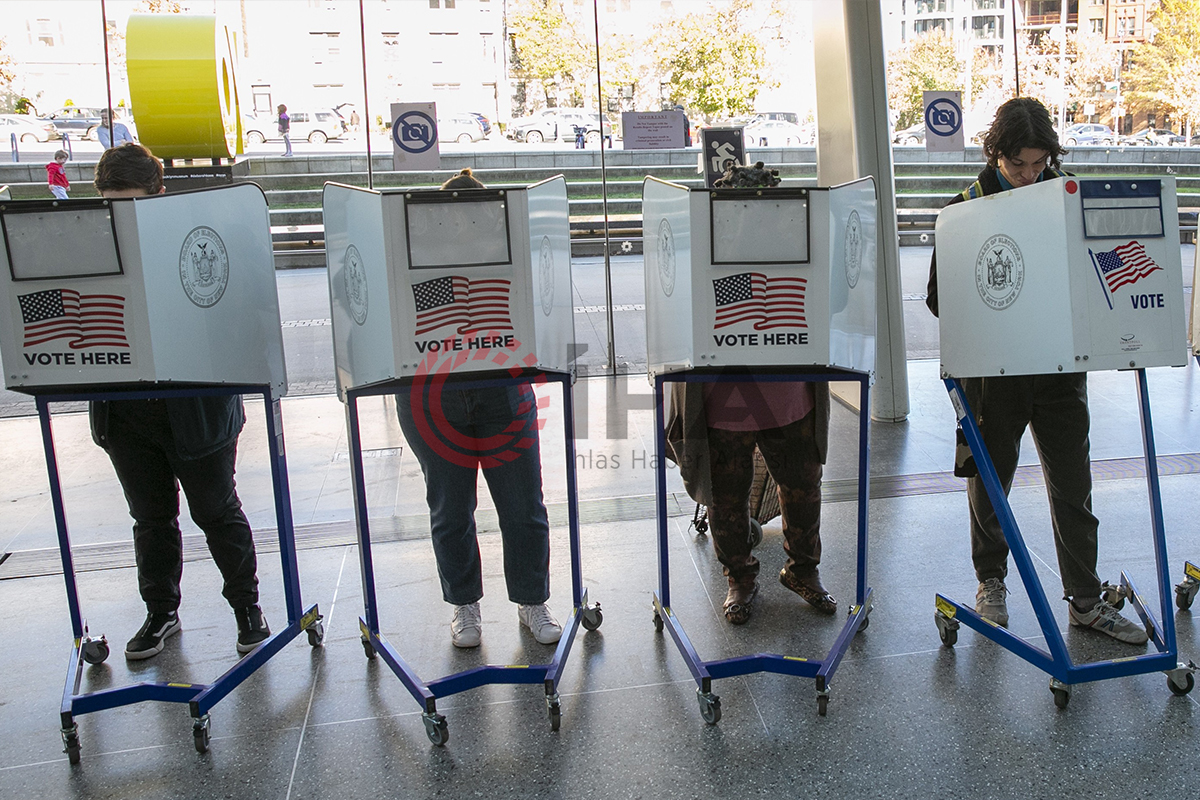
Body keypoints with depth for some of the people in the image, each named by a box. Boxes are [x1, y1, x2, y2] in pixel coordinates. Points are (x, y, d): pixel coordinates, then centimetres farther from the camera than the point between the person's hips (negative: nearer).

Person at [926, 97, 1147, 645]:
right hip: (994, 369, -2)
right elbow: (939, 297, -2)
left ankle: (1085, 600, 20)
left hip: (1060, 366, 2)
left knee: (1073, 485, 7)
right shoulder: (967, 208, -3)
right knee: (990, 481, 11)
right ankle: (991, 581, 31)